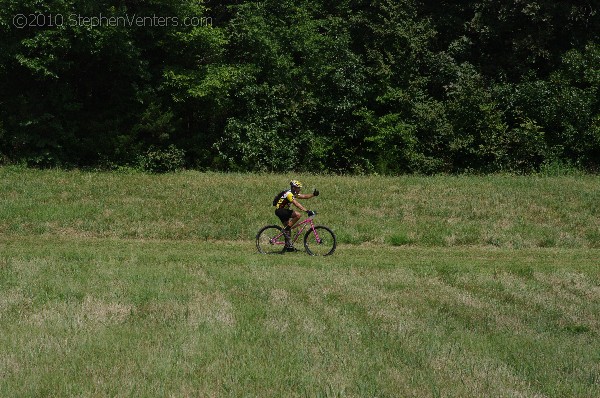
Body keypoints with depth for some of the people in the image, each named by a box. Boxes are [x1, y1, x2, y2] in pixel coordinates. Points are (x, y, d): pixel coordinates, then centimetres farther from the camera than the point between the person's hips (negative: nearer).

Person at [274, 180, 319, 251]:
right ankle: (285, 229, -16)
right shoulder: (289, 194, -21)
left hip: (284, 211, 11)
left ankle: (288, 246, 18)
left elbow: (304, 196, 10)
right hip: (280, 210, -11)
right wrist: (306, 211, -37)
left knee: (288, 228, 12)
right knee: (297, 215, -25)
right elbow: (296, 204, -31)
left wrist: (313, 194, -4)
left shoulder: (294, 193, 10)